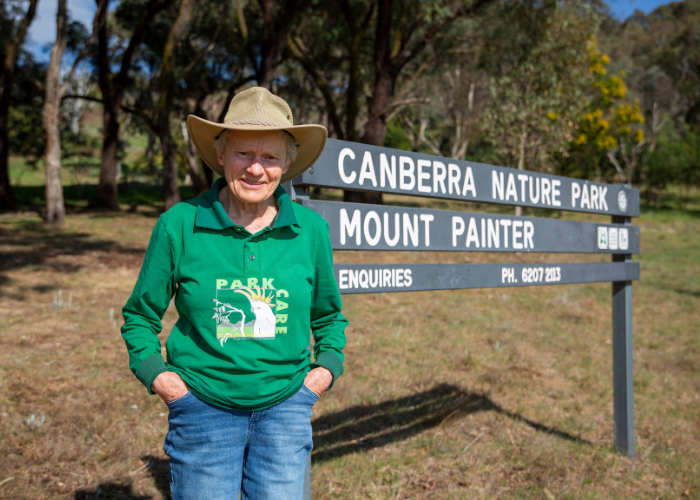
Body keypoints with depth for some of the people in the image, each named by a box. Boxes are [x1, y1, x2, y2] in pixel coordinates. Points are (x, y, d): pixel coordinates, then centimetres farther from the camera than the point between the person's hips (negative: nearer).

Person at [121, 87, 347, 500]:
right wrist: (155, 374, -5)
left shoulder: (310, 229, -2)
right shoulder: (179, 225, -7)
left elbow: (329, 315, 15)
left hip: (285, 408, 2)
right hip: (203, 408, -1)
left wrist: (328, 365, 2)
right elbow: (140, 315, 7)